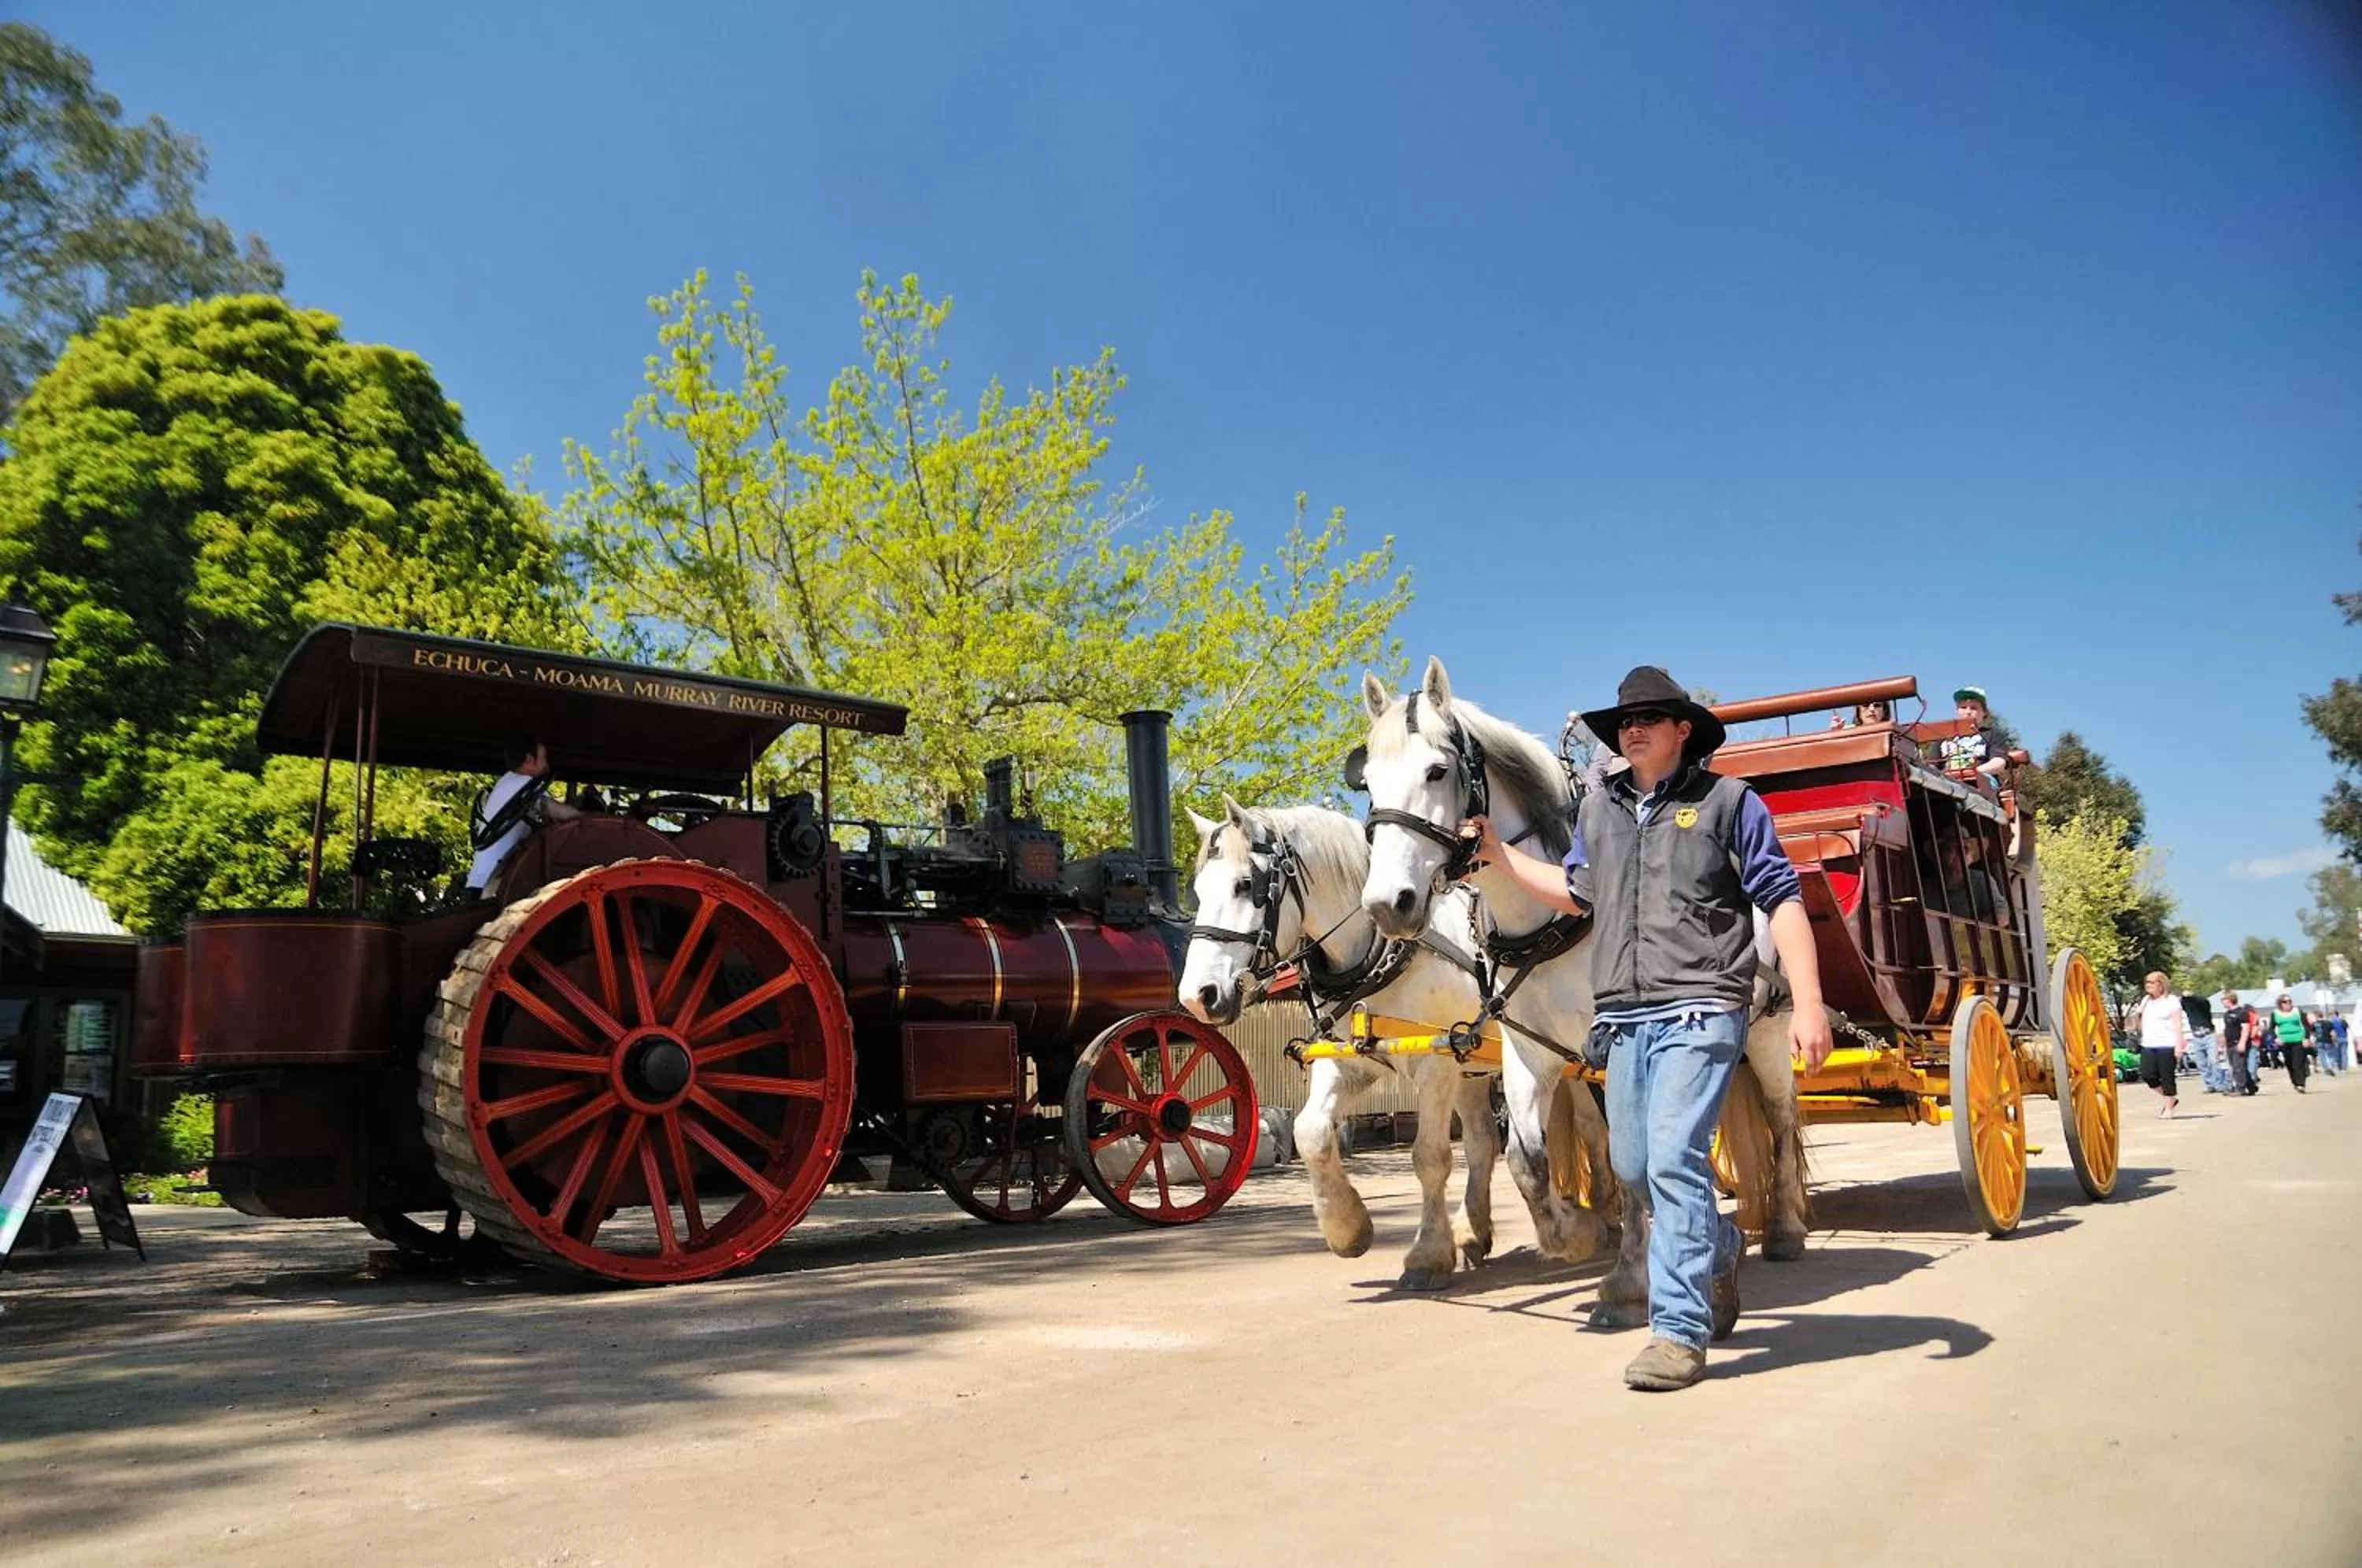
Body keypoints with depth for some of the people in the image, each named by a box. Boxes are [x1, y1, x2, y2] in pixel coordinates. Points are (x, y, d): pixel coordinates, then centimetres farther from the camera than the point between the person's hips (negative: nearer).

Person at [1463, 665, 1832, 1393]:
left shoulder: (1727, 801, 0)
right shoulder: (1598, 808, 15)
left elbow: (1782, 900, -2)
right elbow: (1576, 891, 28)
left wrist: (1809, 1004, -11)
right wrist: (1497, 851, 21)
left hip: (1700, 1011, -6)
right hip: (1623, 1016, 6)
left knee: (1673, 1159, -15)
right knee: (1633, 1168, 13)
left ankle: (1680, 1330, -5)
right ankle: (1718, 1249, 41)